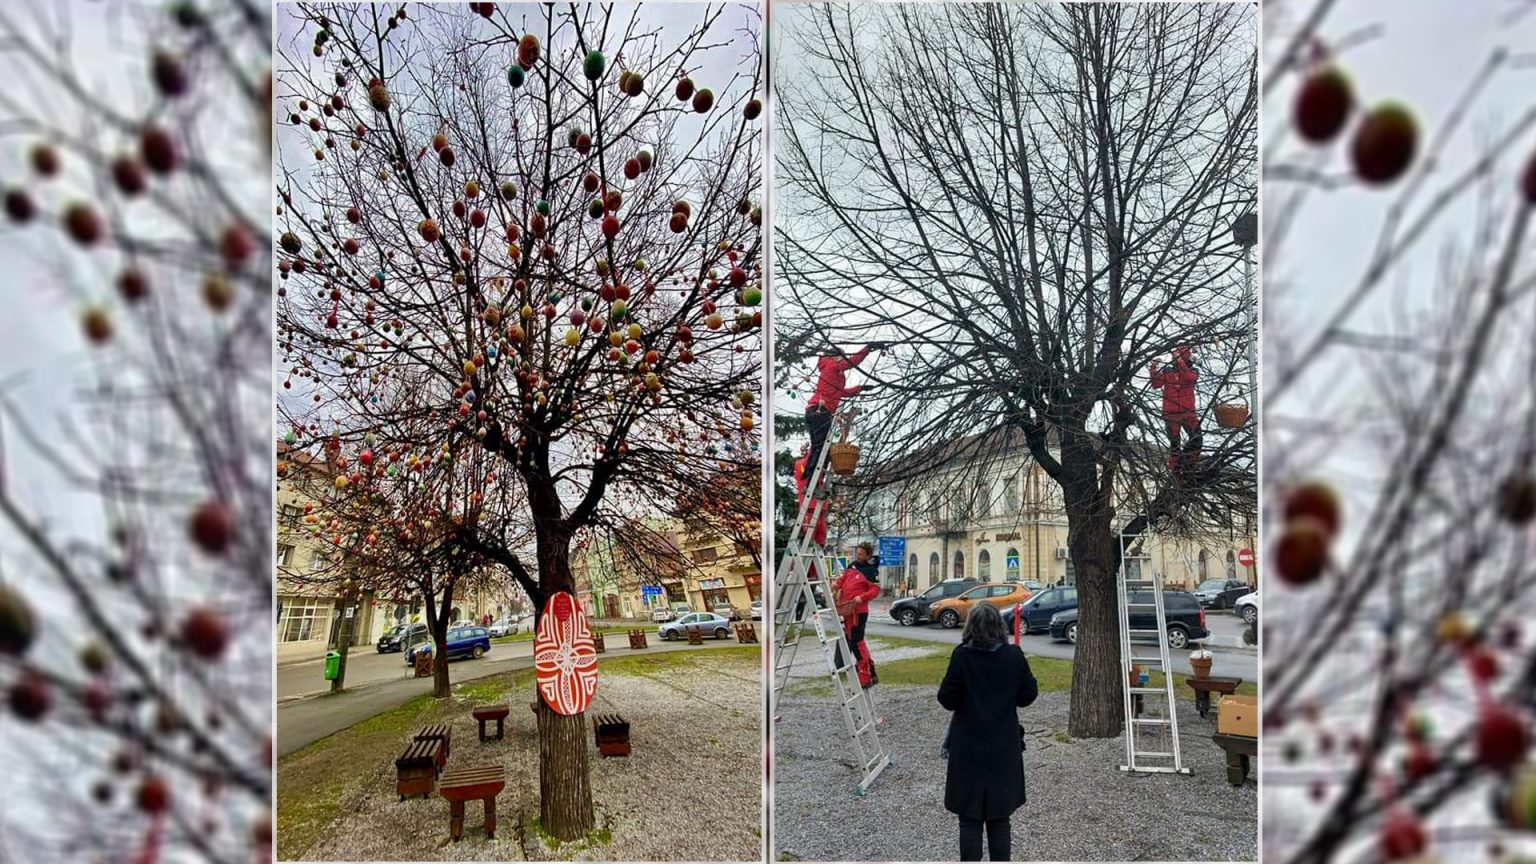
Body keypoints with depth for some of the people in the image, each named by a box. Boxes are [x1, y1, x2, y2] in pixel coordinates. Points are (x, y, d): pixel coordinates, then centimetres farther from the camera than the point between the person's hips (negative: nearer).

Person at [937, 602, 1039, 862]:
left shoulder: (962, 656, -15)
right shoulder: (1014, 655, -8)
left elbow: (947, 700, -11)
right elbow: (1028, 695, 1)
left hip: (969, 749, -2)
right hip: (1004, 748, 2)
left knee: (970, 819, 9)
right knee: (1000, 820, 16)